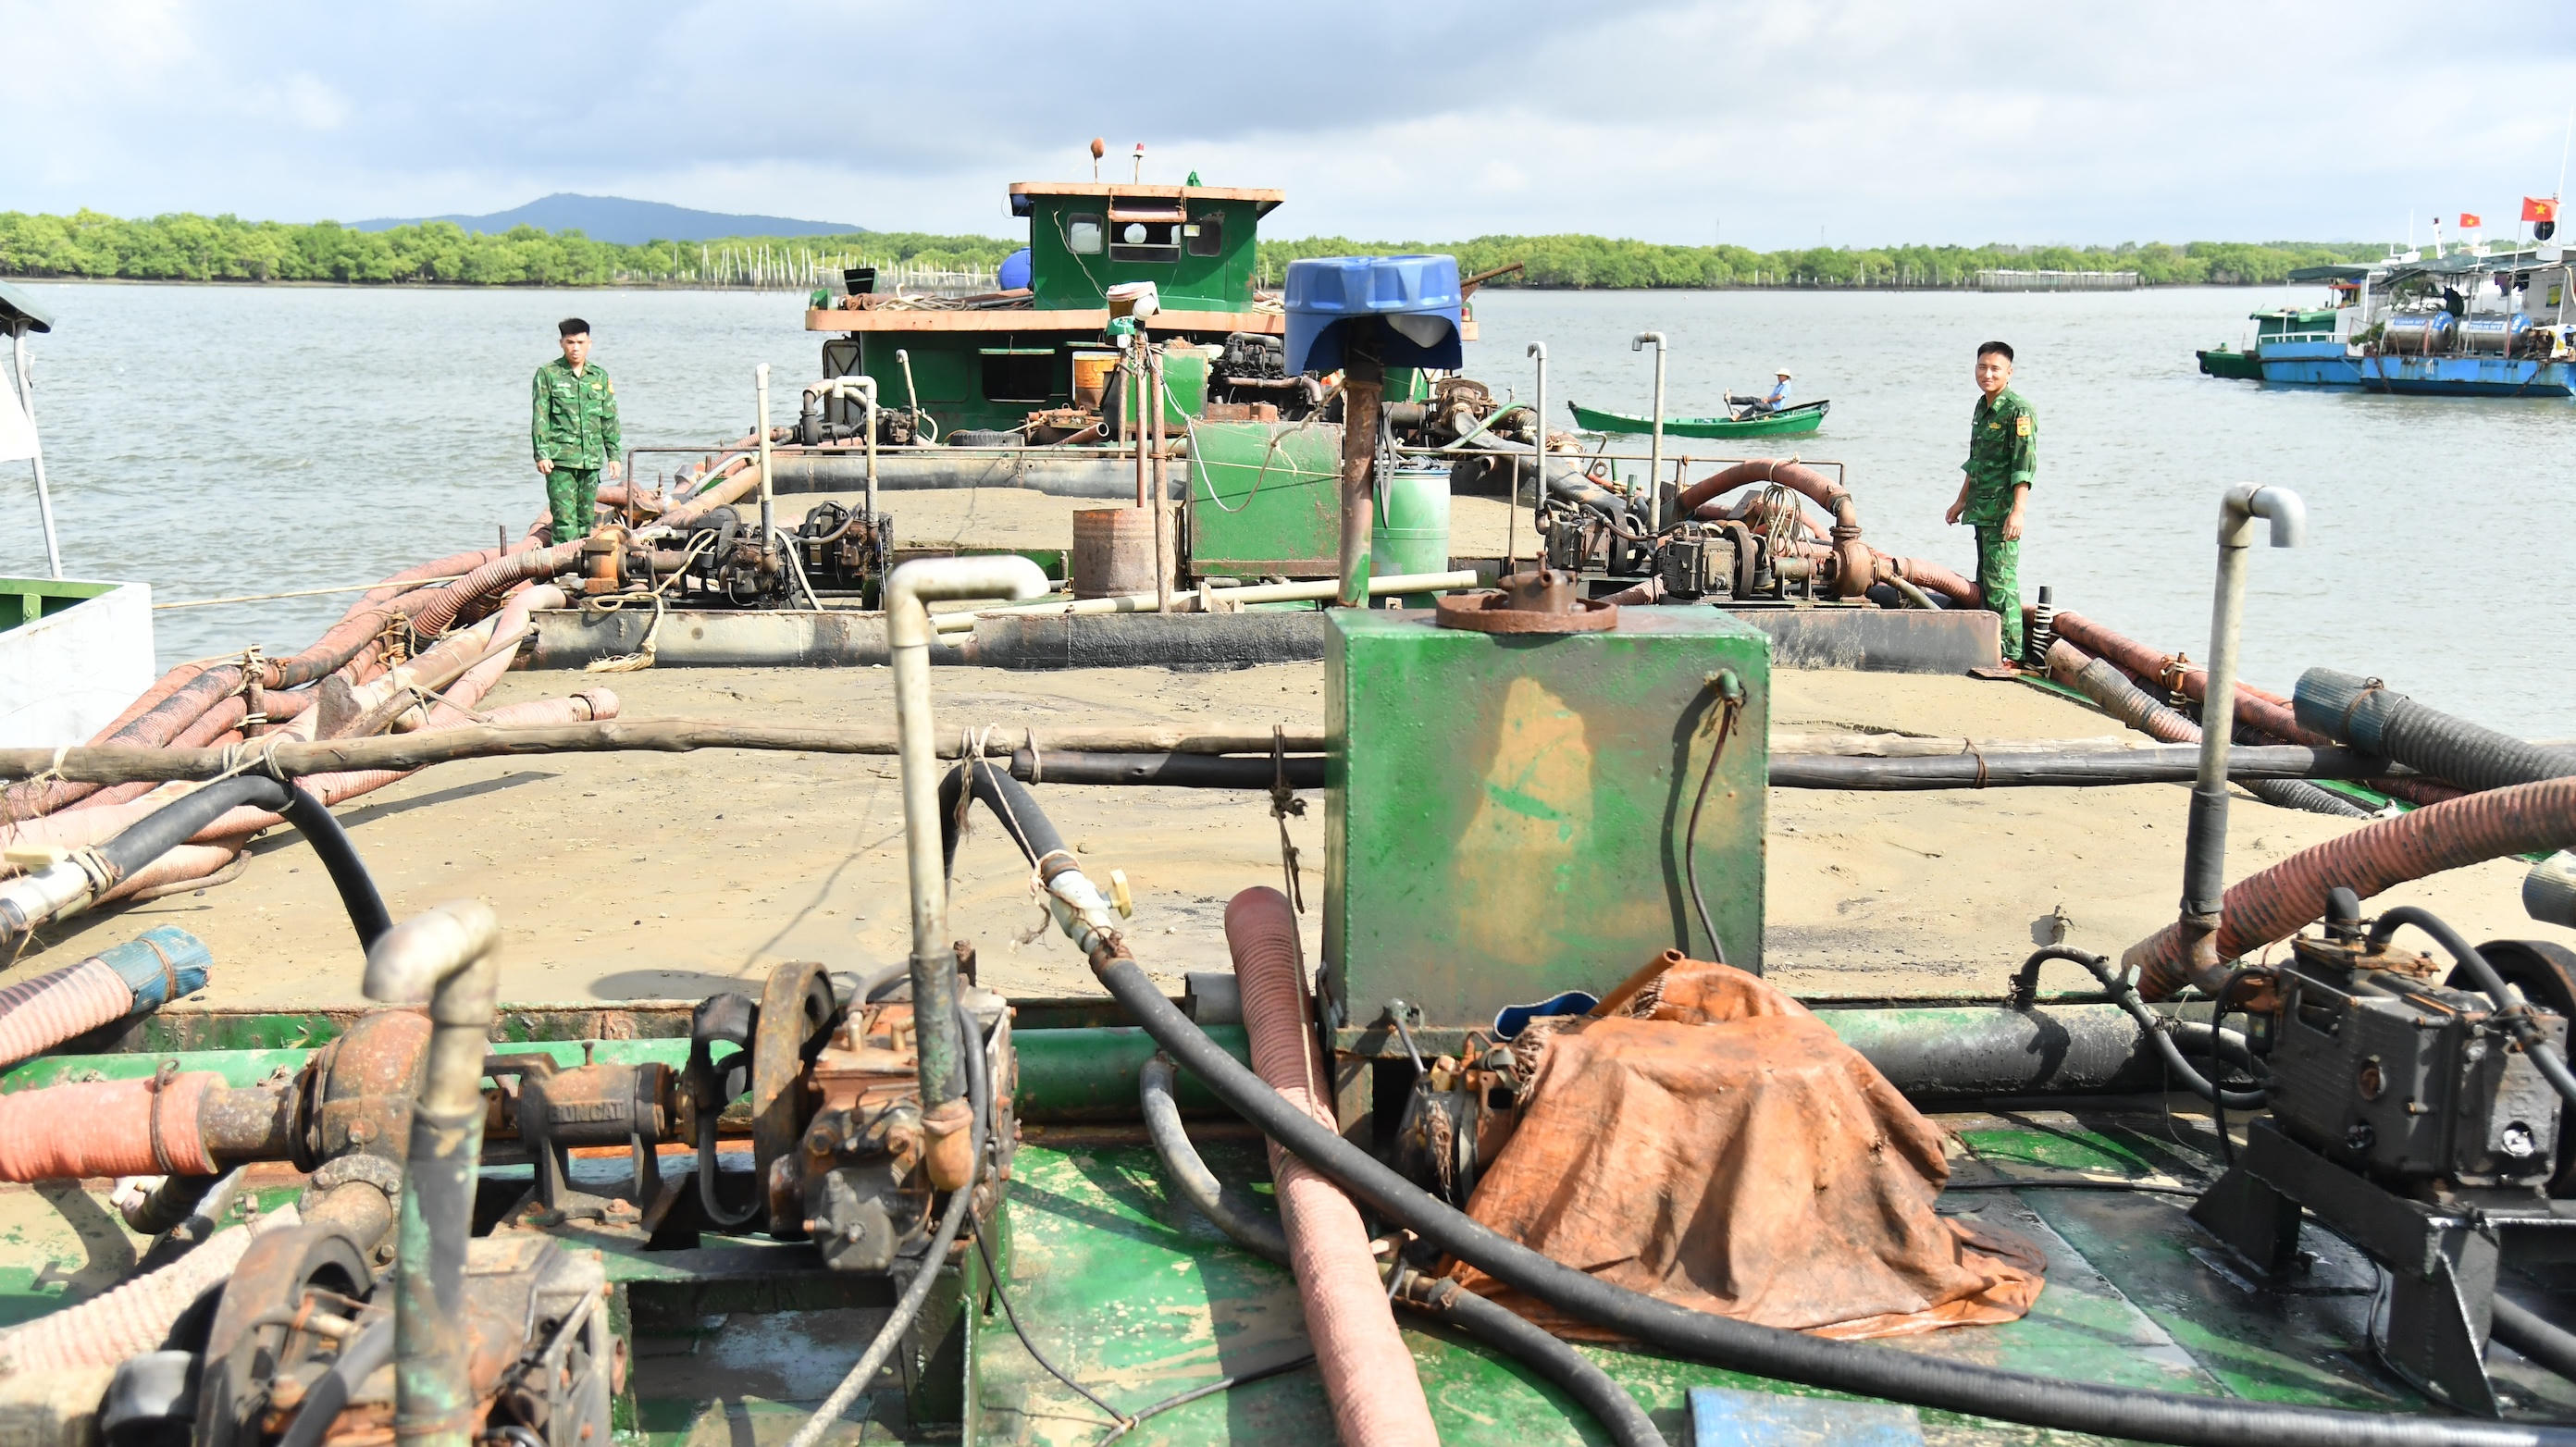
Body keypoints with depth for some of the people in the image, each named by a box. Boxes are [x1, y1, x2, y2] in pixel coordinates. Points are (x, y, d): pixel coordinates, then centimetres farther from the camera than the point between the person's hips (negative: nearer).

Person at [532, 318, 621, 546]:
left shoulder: (600, 376, 13)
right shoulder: (547, 374, 1)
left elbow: (610, 419, 17)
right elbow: (539, 418, -2)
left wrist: (614, 455, 12)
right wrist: (541, 454, -10)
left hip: (591, 459, 4)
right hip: (560, 459, -4)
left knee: (586, 518, 8)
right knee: (565, 519, -10)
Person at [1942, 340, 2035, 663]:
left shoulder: (2018, 411, -12)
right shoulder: (1982, 407, 15)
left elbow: (2024, 466, -18)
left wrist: (2017, 511, -24)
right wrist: (1962, 501, 28)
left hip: (2003, 512, -9)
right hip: (1981, 510, 9)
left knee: (2001, 580, -9)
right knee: (1985, 579, 13)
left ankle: (2010, 653, -5)